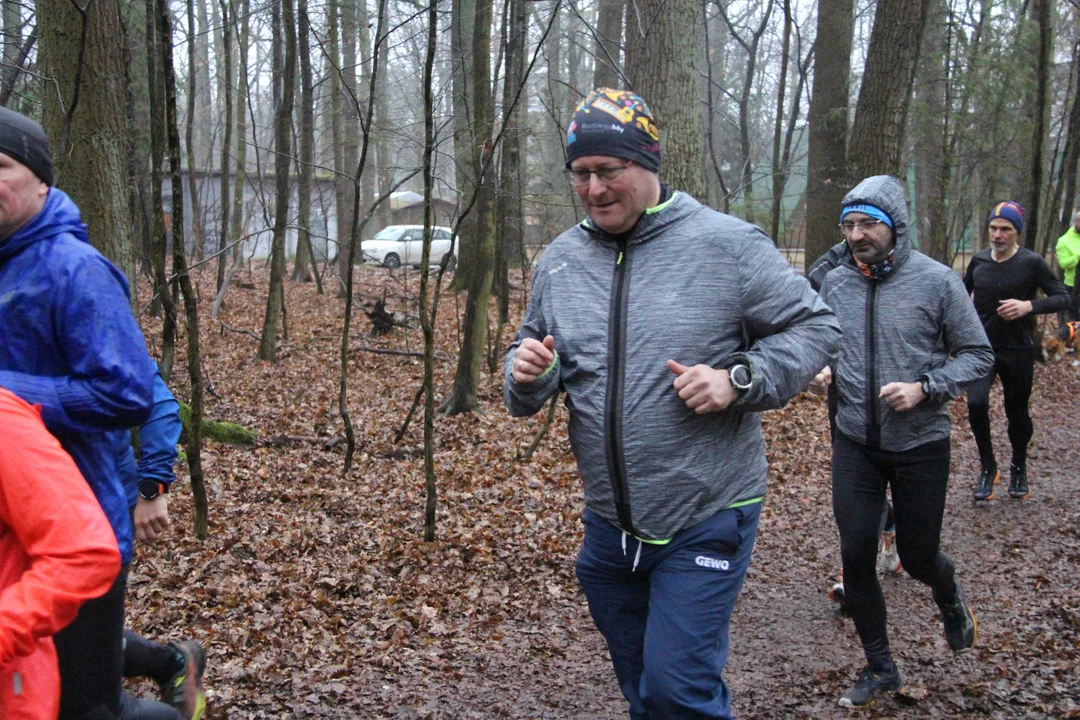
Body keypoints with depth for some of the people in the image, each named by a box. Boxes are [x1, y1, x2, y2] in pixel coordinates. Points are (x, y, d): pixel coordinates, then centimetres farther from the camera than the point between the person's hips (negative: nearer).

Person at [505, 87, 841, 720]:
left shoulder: (727, 244, -10)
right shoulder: (559, 262, 3)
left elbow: (816, 328, -6)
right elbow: (534, 372, 13)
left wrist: (739, 381, -21)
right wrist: (527, 375, -11)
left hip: (706, 521, -5)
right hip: (609, 525, 5)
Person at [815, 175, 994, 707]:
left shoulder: (936, 280, -11)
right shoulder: (836, 283, -1)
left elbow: (977, 354, -5)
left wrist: (924, 388, -19)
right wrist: (819, 367, -7)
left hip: (921, 443, -2)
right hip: (855, 443, 3)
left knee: (917, 555, 9)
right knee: (856, 556, 2)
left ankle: (949, 597, 48)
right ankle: (879, 668, 21)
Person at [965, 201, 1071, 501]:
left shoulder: (1032, 262, -9)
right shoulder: (978, 260, 1)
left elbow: (1063, 297, -9)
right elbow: (963, 292, 20)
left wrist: (1029, 305, -25)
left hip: (1018, 352, -1)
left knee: (1017, 413, 11)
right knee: (976, 403, -20)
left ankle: (1019, 468, 37)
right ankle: (988, 468, 0)